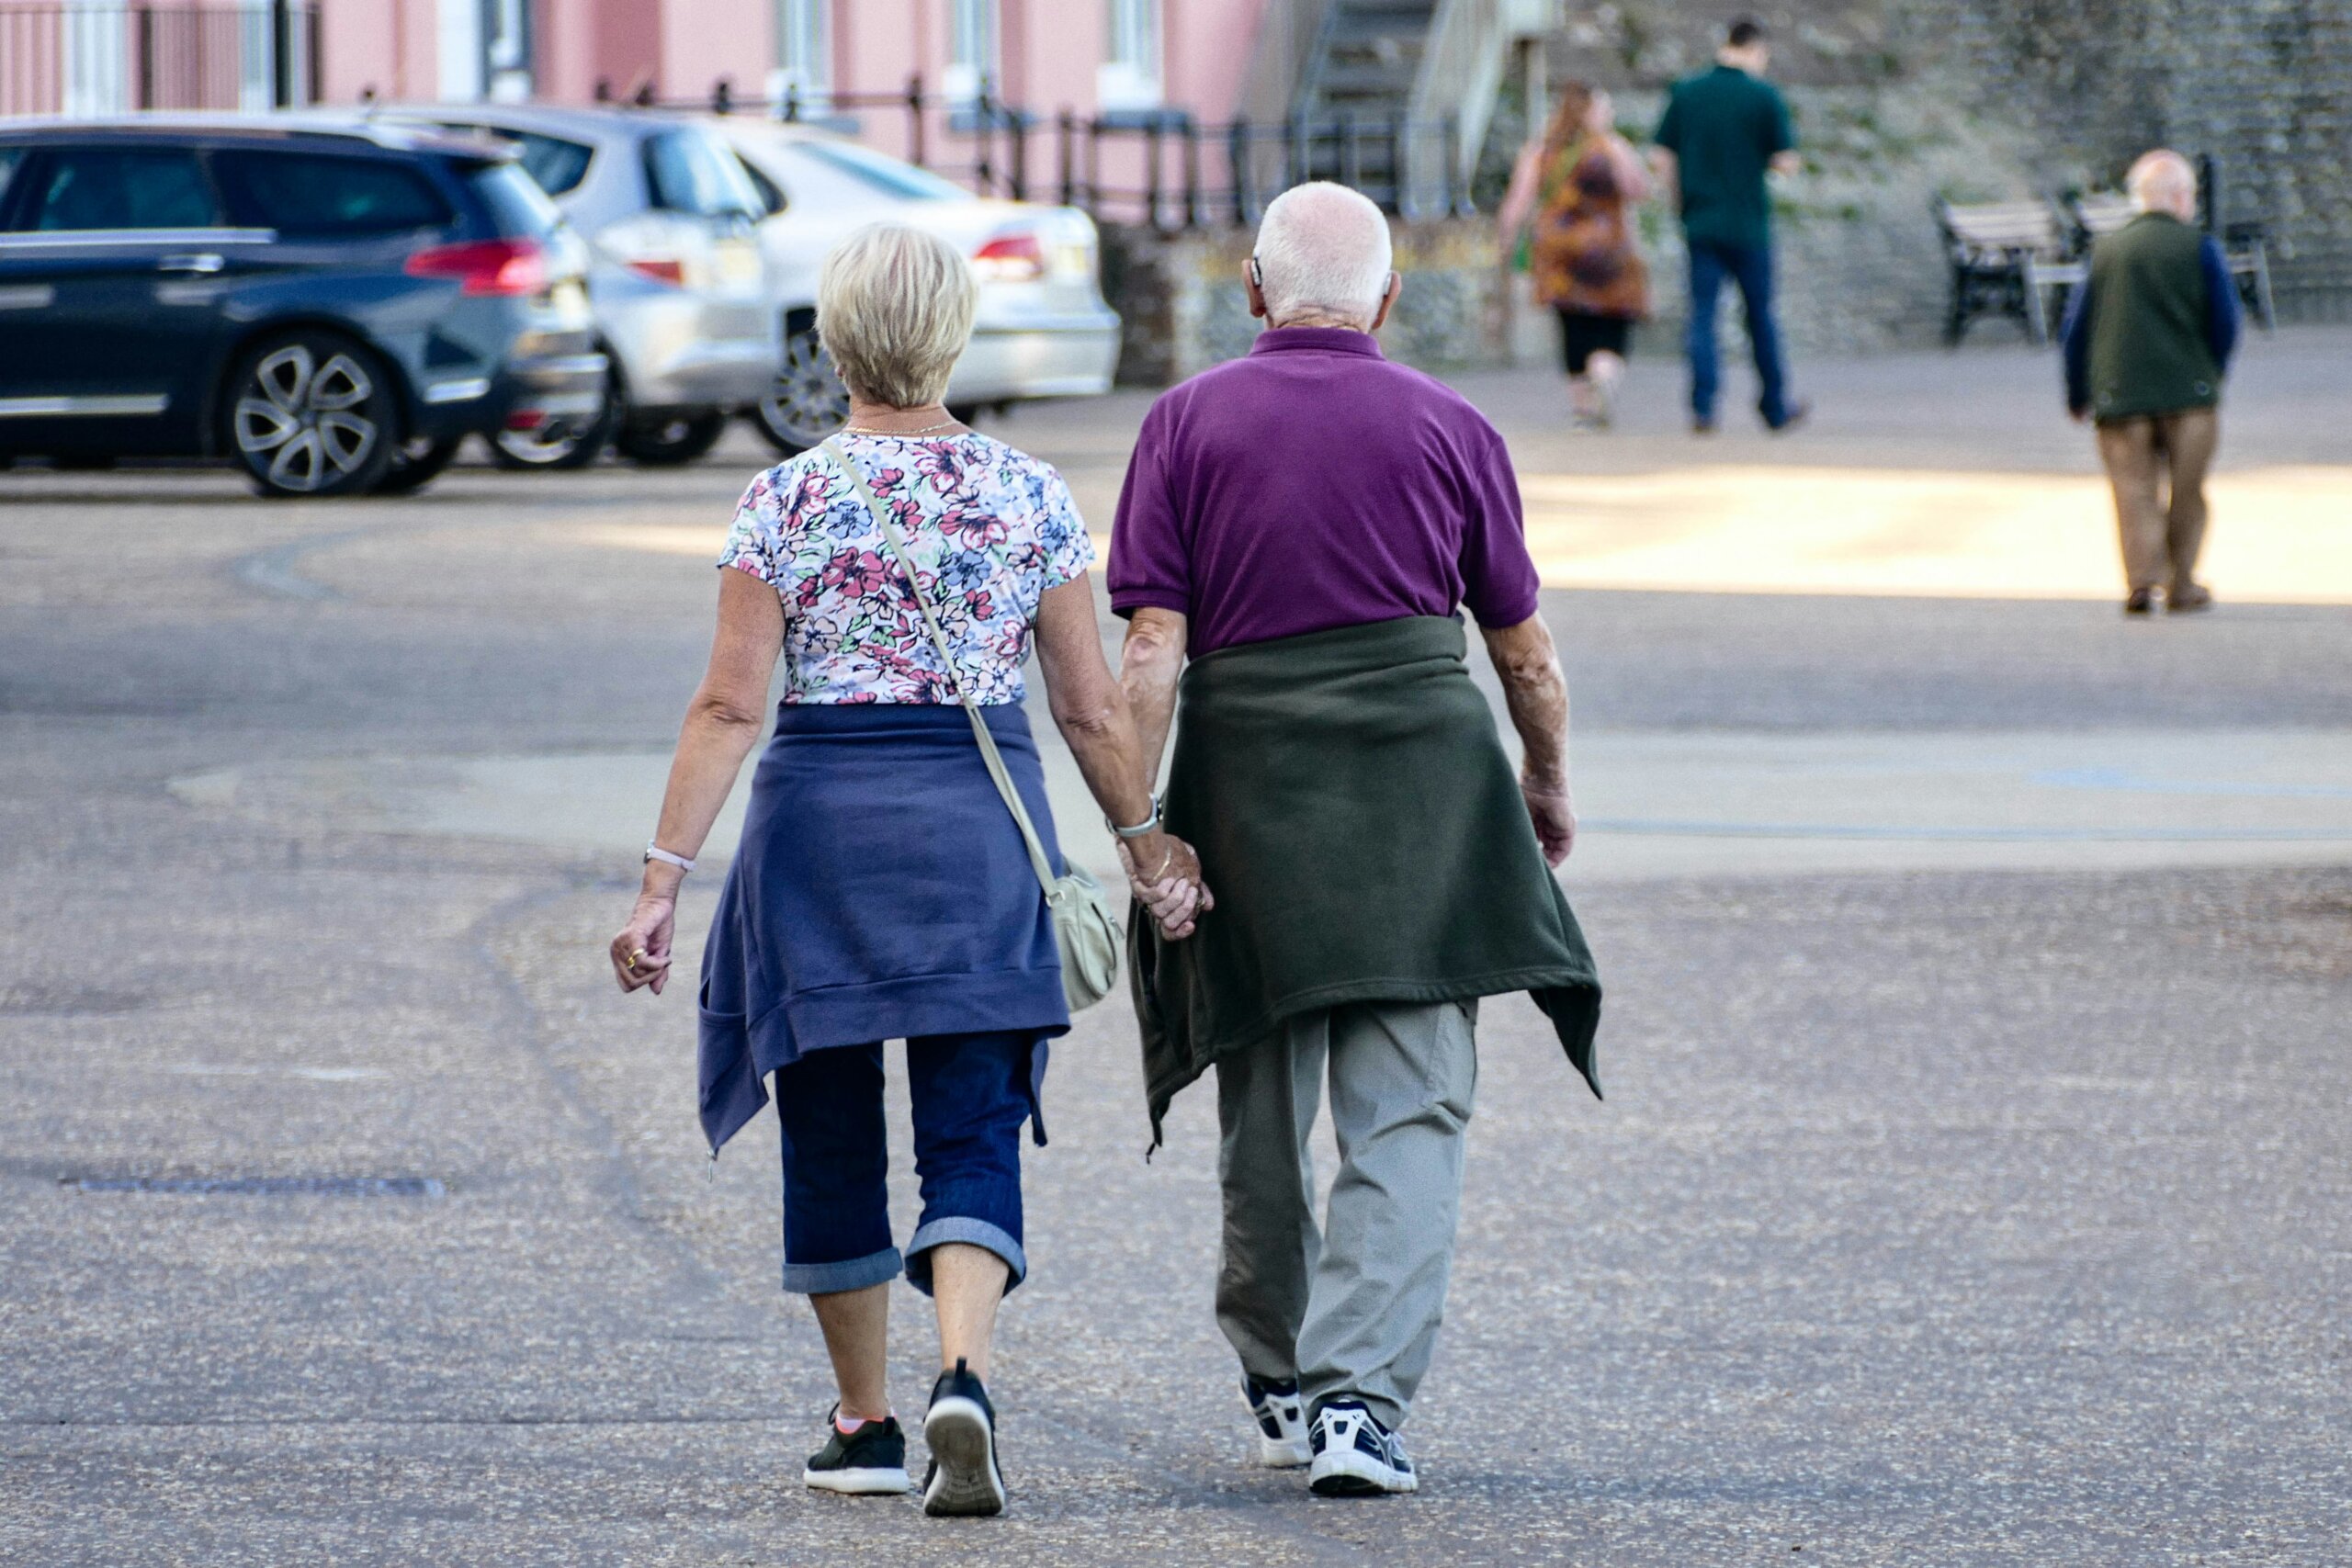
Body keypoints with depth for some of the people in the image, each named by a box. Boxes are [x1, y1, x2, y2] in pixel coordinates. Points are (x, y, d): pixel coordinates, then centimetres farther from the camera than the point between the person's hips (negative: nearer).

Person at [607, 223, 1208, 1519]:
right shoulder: (1031, 498, 1)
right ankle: (961, 1375, -24)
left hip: (820, 817, -1)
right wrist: (1144, 841, 17)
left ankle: (865, 1423, 20)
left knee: (832, 1133, 13)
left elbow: (730, 705, -9)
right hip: (982, 826, 1)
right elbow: (1091, 707, 3)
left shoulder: (787, 500, -4)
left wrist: (664, 876, -8)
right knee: (972, 1134, 1)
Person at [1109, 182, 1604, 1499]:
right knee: (1409, 1116, -2)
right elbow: (1527, 651, 10)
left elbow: (1153, 651, -5)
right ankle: (1358, 1396, -15)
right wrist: (1549, 787, 26)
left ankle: (1279, 1385, 30)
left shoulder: (1188, 424, 3)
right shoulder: (1450, 429, 4)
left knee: (1264, 1111, 15)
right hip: (1423, 783, -1)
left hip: (1247, 787, 1)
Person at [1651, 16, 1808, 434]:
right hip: (1748, 223, -2)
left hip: (1700, 222, 2)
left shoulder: (1686, 93, 3)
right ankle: (1775, 407, 19)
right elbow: (1786, 163, -8)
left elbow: (1664, 160, 3)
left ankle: (1702, 406, -12)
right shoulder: (1764, 95, -7)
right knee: (1759, 313, 10)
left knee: (1702, 313, 1)